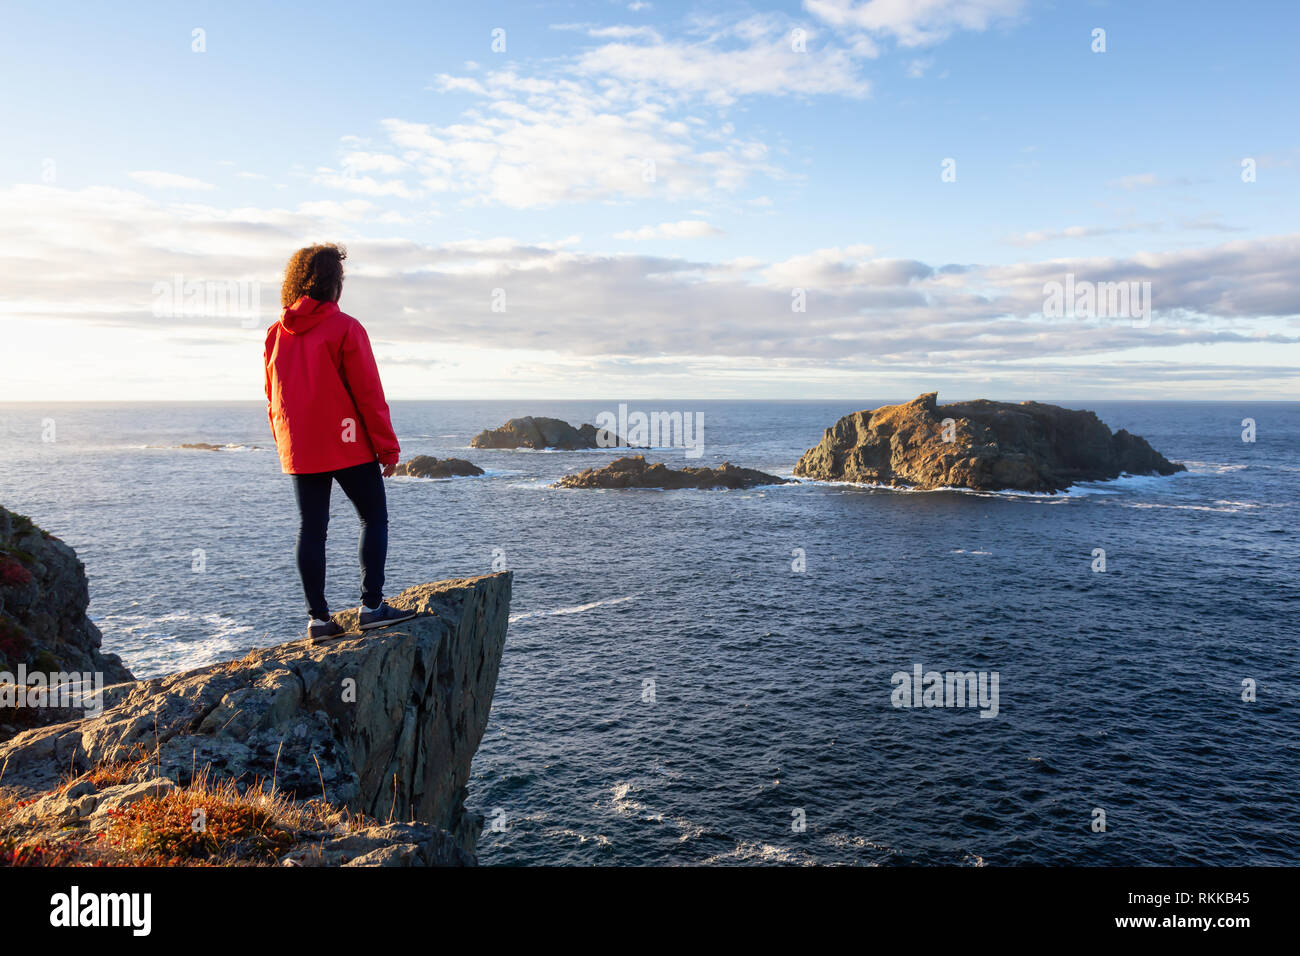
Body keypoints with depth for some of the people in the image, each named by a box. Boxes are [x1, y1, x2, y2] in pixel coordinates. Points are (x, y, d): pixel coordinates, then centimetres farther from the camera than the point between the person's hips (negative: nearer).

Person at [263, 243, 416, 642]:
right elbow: (369, 394, -11)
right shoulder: (344, 328, -9)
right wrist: (387, 447, -6)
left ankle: (318, 617, 9)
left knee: (311, 528, 7)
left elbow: (273, 399, 14)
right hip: (347, 446, -5)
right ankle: (372, 606, 2)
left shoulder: (276, 334, 9)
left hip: (299, 453, 6)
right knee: (374, 518, 7)